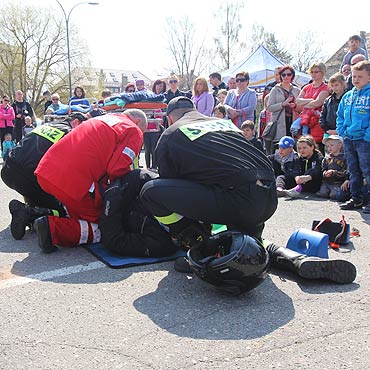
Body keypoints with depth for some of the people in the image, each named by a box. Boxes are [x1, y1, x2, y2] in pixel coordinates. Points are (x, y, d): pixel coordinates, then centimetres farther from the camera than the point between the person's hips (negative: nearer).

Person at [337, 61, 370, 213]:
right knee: (354, 171, 15)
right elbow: (340, 115, 20)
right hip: (348, 139, 7)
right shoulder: (347, 96, 13)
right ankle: (357, 199, 25)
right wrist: (341, 131, 8)